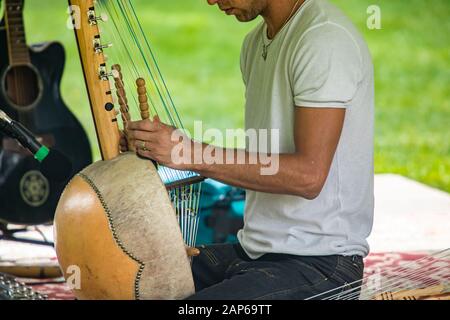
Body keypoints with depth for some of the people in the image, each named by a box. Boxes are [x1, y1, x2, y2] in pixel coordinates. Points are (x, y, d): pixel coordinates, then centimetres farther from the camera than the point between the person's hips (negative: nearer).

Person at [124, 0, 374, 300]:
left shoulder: (324, 39, -17)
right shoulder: (257, 42, 12)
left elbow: (309, 175, -24)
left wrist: (194, 154, -23)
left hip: (320, 261, -9)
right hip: (255, 249, 9)